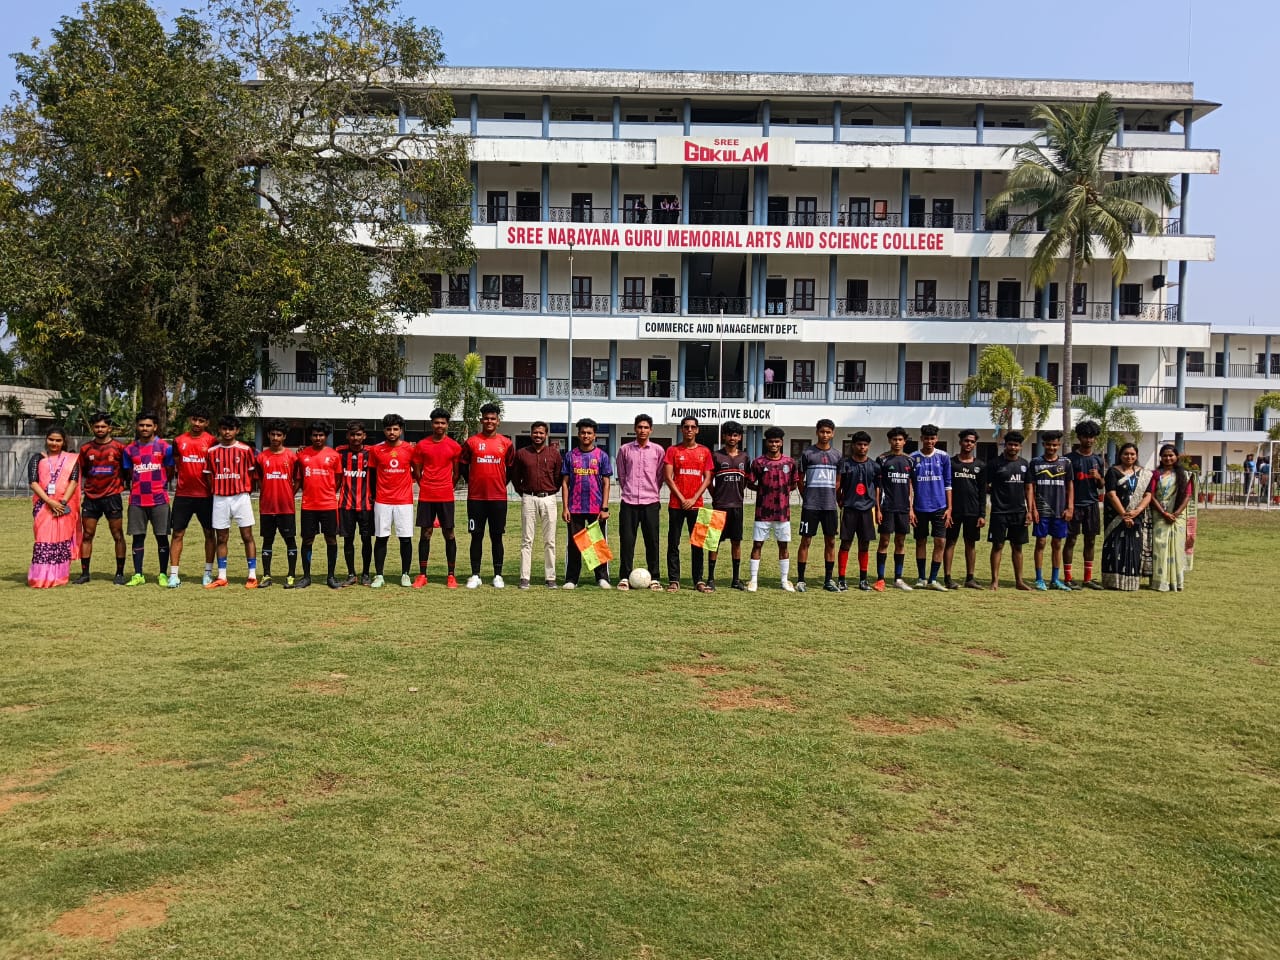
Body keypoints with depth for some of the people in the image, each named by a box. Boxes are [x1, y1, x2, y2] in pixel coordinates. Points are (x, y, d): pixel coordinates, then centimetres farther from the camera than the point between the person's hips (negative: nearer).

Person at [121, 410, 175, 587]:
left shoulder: (164, 447, 1)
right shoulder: (130, 449, 9)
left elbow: (170, 473, 5)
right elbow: (128, 474, 15)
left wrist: (156, 483, 3)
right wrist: (141, 483, 6)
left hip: (159, 499, -2)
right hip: (136, 500, 3)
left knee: (162, 536, 1)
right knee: (138, 537, 5)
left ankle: (163, 575, 9)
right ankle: (138, 575, 12)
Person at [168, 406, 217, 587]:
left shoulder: (211, 441, 0)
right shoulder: (179, 440, 6)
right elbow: (175, 464, 13)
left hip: (205, 495, -1)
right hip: (183, 494, 1)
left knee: (209, 533, 6)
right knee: (178, 534, 0)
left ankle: (208, 572, 16)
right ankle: (174, 574, 3)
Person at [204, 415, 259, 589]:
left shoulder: (245, 450, 0)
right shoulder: (212, 451, 6)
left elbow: (251, 474, 4)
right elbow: (209, 476, 12)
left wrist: (246, 491, 0)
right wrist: (215, 490, 3)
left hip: (240, 497, -2)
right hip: (220, 498, 3)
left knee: (247, 536, -1)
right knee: (221, 538, 7)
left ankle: (252, 576, 2)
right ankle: (221, 577, 14)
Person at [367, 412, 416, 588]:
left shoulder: (409, 450, 0)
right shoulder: (376, 450, 2)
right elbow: (372, 474, 10)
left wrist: (406, 482, 10)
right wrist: (373, 495, 11)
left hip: (404, 501, 0)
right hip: (382, 501, 0)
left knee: (406, 538, 1)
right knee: (381, 538, 3)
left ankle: (405, 574, 12)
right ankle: (379, 575, 9)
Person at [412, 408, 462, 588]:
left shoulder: (454, 446, 2)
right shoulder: (422, 445, 4)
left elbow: (456, 472, 9)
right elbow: (417, 471, 10)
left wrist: (449, 487, 9)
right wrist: (425, 487, 9)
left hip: (446, 497, -1)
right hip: (425, 497, 1)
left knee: (449, 534, 2)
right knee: (425, 534, 4)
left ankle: (451, 575, 8)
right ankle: (422, 575, 10)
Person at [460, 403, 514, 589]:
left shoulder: (506, 443, 4)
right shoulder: (471, 442, 2)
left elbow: (511, 468, 13)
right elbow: (463, 467, 10)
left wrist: (501, 484, 10)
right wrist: (473, 484, 8)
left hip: (498, 498, 0)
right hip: (476, 498, 0)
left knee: (496, 537, 5)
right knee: (476, 537, 4)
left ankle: (498, 575, 12)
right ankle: (475, 576, 11)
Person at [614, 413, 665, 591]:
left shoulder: (658, 450, 5)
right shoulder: (625, 449, 6)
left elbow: (660, 476, 10)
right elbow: (621, 475, 12)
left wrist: (654, 492, 10)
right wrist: (628, 491, 12)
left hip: (651, 502, 0)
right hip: (629, 502, 0)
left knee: (652, 541, 2)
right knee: (627, 541, 0)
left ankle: (654, 578, 10)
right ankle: (624, 577, 8)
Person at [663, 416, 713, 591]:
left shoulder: (704, 452, 8)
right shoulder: (673, 450, 3)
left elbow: (707, 478, 5)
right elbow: (667, 477, -2)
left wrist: (694, 499, -7)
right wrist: (682, 498, -9)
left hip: (696, 504, 1)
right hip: (676, 504, -1)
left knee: (697, 544, 4)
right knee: (673, 543, 0)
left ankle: (699, 580, 10)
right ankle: (674, 580, 5)